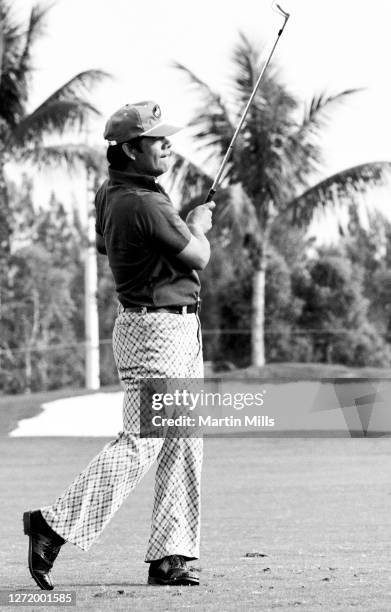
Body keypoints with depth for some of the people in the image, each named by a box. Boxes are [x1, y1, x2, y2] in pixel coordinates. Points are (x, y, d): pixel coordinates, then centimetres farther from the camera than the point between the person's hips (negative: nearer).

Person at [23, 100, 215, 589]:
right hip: (157, 330, -10)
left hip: (180, 329, 10)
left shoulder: (109, 194, 7)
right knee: (139, 444, -12)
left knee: (184, 445, 9)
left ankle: (170, 557, 10)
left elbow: (103, 245, 27)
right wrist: (198, 226, 10)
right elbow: (198, 257, -12)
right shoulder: (145, 204, -21)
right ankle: (55, 526, -11)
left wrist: (180, 225, 24)